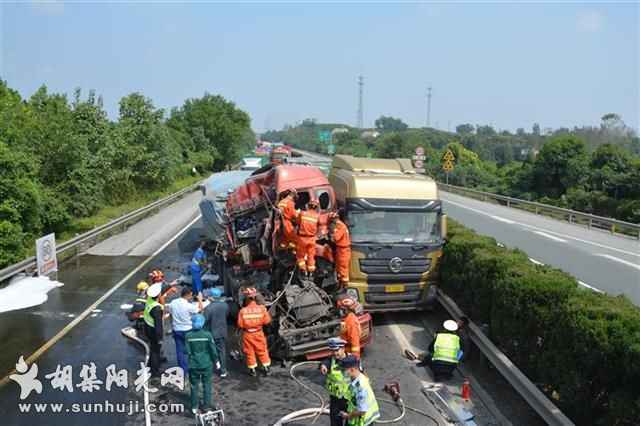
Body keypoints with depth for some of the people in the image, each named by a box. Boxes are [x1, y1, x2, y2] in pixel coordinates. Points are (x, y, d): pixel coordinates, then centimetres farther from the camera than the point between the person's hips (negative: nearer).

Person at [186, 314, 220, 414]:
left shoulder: (188, 336, -13)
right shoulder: (207, 335, -14)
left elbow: (187, 351, -11)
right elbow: (213, 350, -9)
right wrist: (216, 361, 6)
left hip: (193, 365, 1)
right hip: (206, 364, -1)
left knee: (194, 385, 15)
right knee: (206, 385, 15)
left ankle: (194, 407, 23)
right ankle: (206, 405, 22)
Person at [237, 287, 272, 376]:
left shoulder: (243, 311, -17)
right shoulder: (261, 308, -14)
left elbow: (240, 325, -12)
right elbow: (267, 321, -8)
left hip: (247, 334, -1)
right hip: (259, 333, 1)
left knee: (249, 352, 14)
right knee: (262, 351, 15)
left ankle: (252, 370, 22)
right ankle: (266, 368, 21)